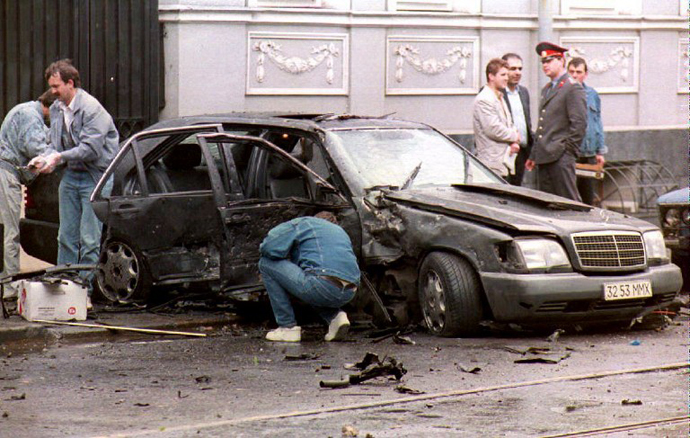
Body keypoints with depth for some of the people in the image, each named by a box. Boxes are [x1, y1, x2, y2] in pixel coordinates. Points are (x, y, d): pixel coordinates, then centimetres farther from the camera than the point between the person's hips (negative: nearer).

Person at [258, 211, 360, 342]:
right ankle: (335, 316, 12)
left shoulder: (303, 222, 16)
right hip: (349, 294, 7)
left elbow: (269, 248, 3)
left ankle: (288, 327, 8)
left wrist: (286, 257, 26)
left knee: (266, 263, 10)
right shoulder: (340, 231, 34)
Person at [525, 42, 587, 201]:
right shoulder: (546, 89, 21)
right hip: (544, 158, 9)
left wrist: (567, 151, -15)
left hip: (561, 158, -9)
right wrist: (534, 155, 20)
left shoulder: (573, 88, -6)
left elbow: (579, 124, -12)